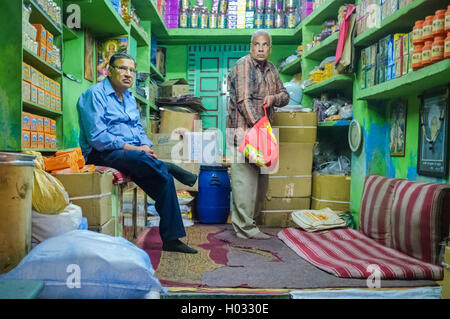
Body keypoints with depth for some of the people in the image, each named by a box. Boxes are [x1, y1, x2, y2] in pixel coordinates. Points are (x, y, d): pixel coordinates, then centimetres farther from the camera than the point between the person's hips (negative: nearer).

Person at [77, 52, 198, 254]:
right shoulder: (95, 94, -5)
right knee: (138, 159, -40)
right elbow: (96, 137, -16)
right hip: (103, 154, -7)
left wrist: (145, 146, -3)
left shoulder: (130, 98, 20)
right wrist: (131, 148, -19)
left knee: (163, 178, -15)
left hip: (133, 152, 7)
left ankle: (171, 239, -10)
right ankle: (170, 168, -10)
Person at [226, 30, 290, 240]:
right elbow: (243, 101, -16)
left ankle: (242, 220, 23)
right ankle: (245, 228, -1)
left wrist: (273, 98, -5)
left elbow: (285, 95, 19)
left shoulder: (271, 69, 16)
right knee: (245, 177, -8)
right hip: (243, 129, -8)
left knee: (261, 178, 10)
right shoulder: (243, 65, -7)